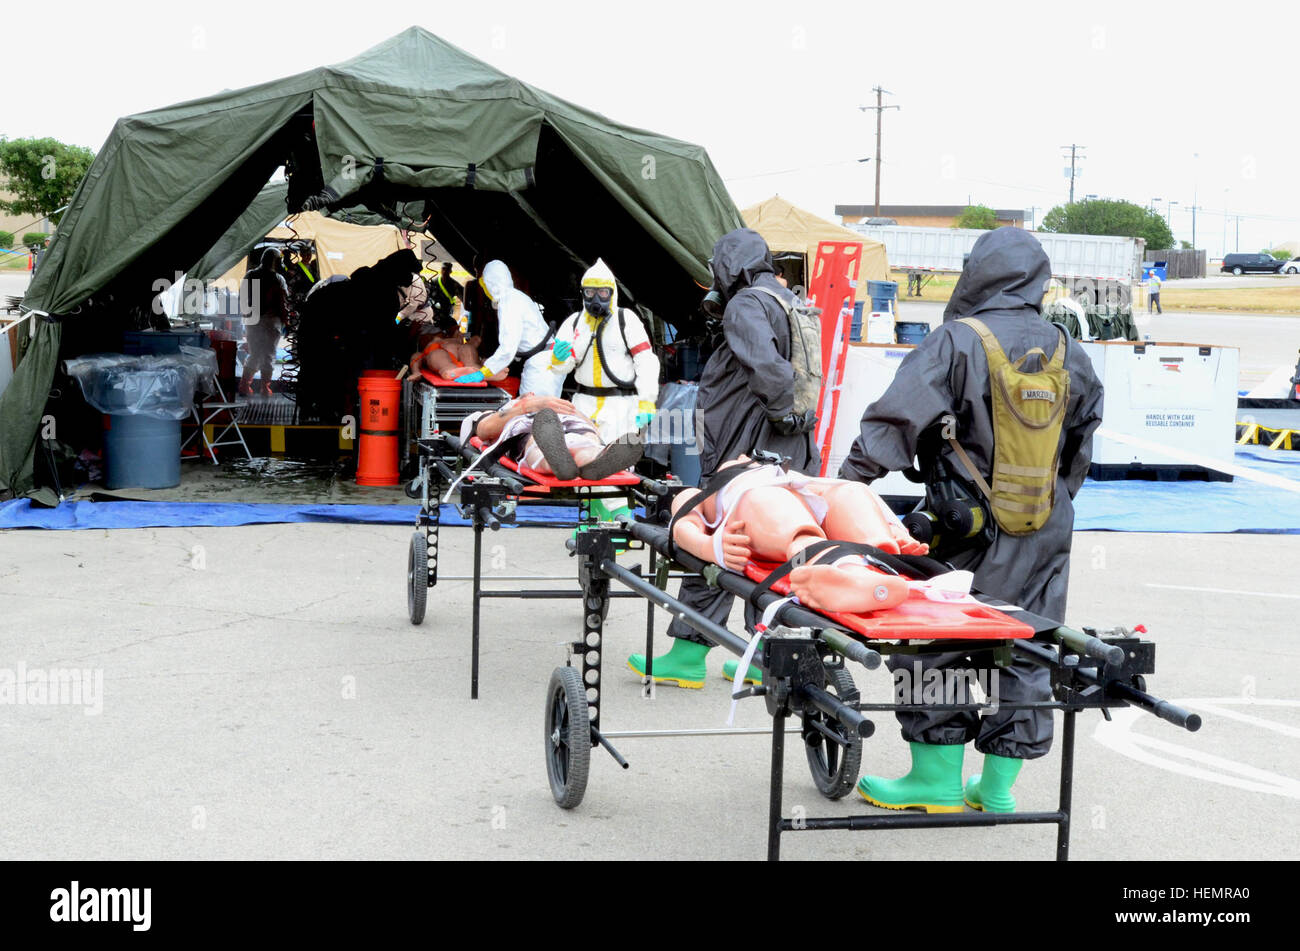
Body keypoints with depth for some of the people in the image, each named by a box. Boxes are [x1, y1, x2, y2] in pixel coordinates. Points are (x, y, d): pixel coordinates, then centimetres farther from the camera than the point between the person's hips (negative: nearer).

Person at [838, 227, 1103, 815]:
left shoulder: (957, 342, -9)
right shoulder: (1066, 352, 8)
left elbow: (898, 420, -14)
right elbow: (1082, 439, 17)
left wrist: (845, 484, -10)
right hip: (1046, 533, 6)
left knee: (937, 646, 5)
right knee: (1023, 653, 11)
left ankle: (938, 780, 10)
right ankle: (997, 787, 17)